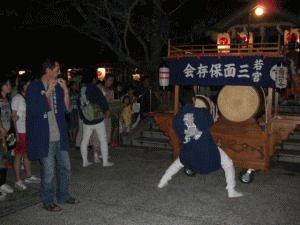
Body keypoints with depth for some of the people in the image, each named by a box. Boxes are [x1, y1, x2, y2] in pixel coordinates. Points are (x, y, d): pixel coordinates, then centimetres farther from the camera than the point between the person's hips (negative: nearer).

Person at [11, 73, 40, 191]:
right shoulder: (16, 98, -8)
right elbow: (13, 117, -10)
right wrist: (16, 134, -15)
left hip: (29, 131, 6)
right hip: (20, 132, -6)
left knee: (28, 154, 14)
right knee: (19, 155, -1)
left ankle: (29, 176, 26)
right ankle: (18, 181, 6)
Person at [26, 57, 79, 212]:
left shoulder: (57, 87, 10)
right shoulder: (34, 87, -8)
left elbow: (67, 109, 8)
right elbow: (32, 110, -20)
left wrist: (65, 91, -4)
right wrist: (48, 92, -19)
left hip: (60, 136, 6)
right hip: (44, 138, -6)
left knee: (65, 167, 14)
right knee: (48, 172, 1)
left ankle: (63, 196, 32)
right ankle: (48, 201, 19)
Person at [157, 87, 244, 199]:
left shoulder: (176, 118, -1)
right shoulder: (202, 112, -9)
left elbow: (179, 134, 9)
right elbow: (210, 123, 10)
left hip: (187, 152, 4)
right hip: (207, 150, -3)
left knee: (178, 163, 34)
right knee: (228, 164, 15)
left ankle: (163, 182, 37)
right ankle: (231, 191, 14)